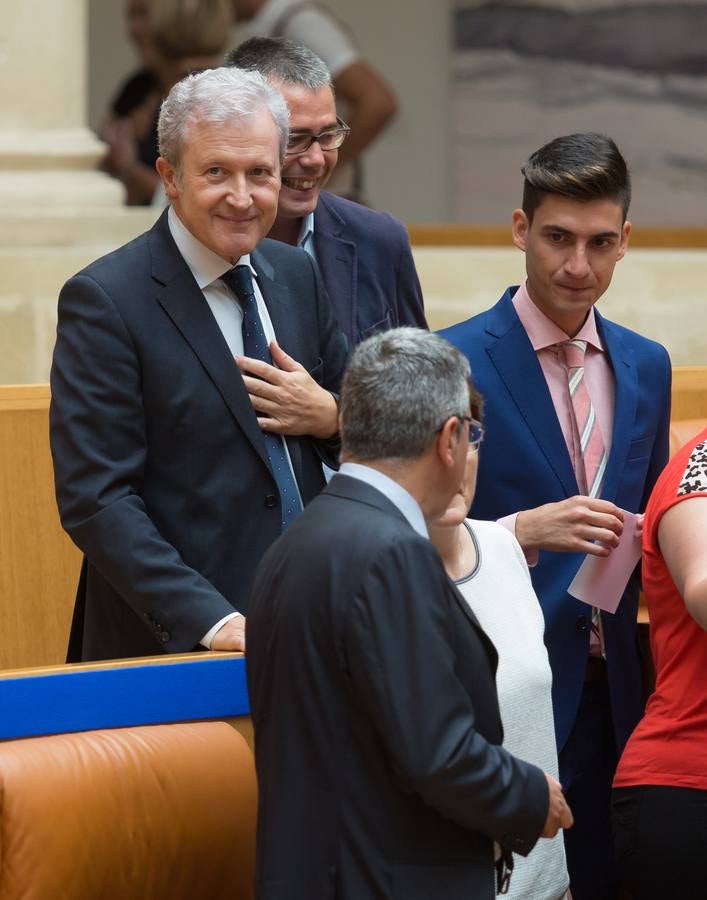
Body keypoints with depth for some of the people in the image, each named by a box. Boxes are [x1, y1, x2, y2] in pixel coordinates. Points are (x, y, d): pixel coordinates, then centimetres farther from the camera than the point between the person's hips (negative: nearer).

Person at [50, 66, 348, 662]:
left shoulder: (295, 274, 8)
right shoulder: (105, 301, -11)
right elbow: (95, 500, -16)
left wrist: (329, 416, -6)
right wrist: (211, 621, -25)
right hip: (172, 642, -5)